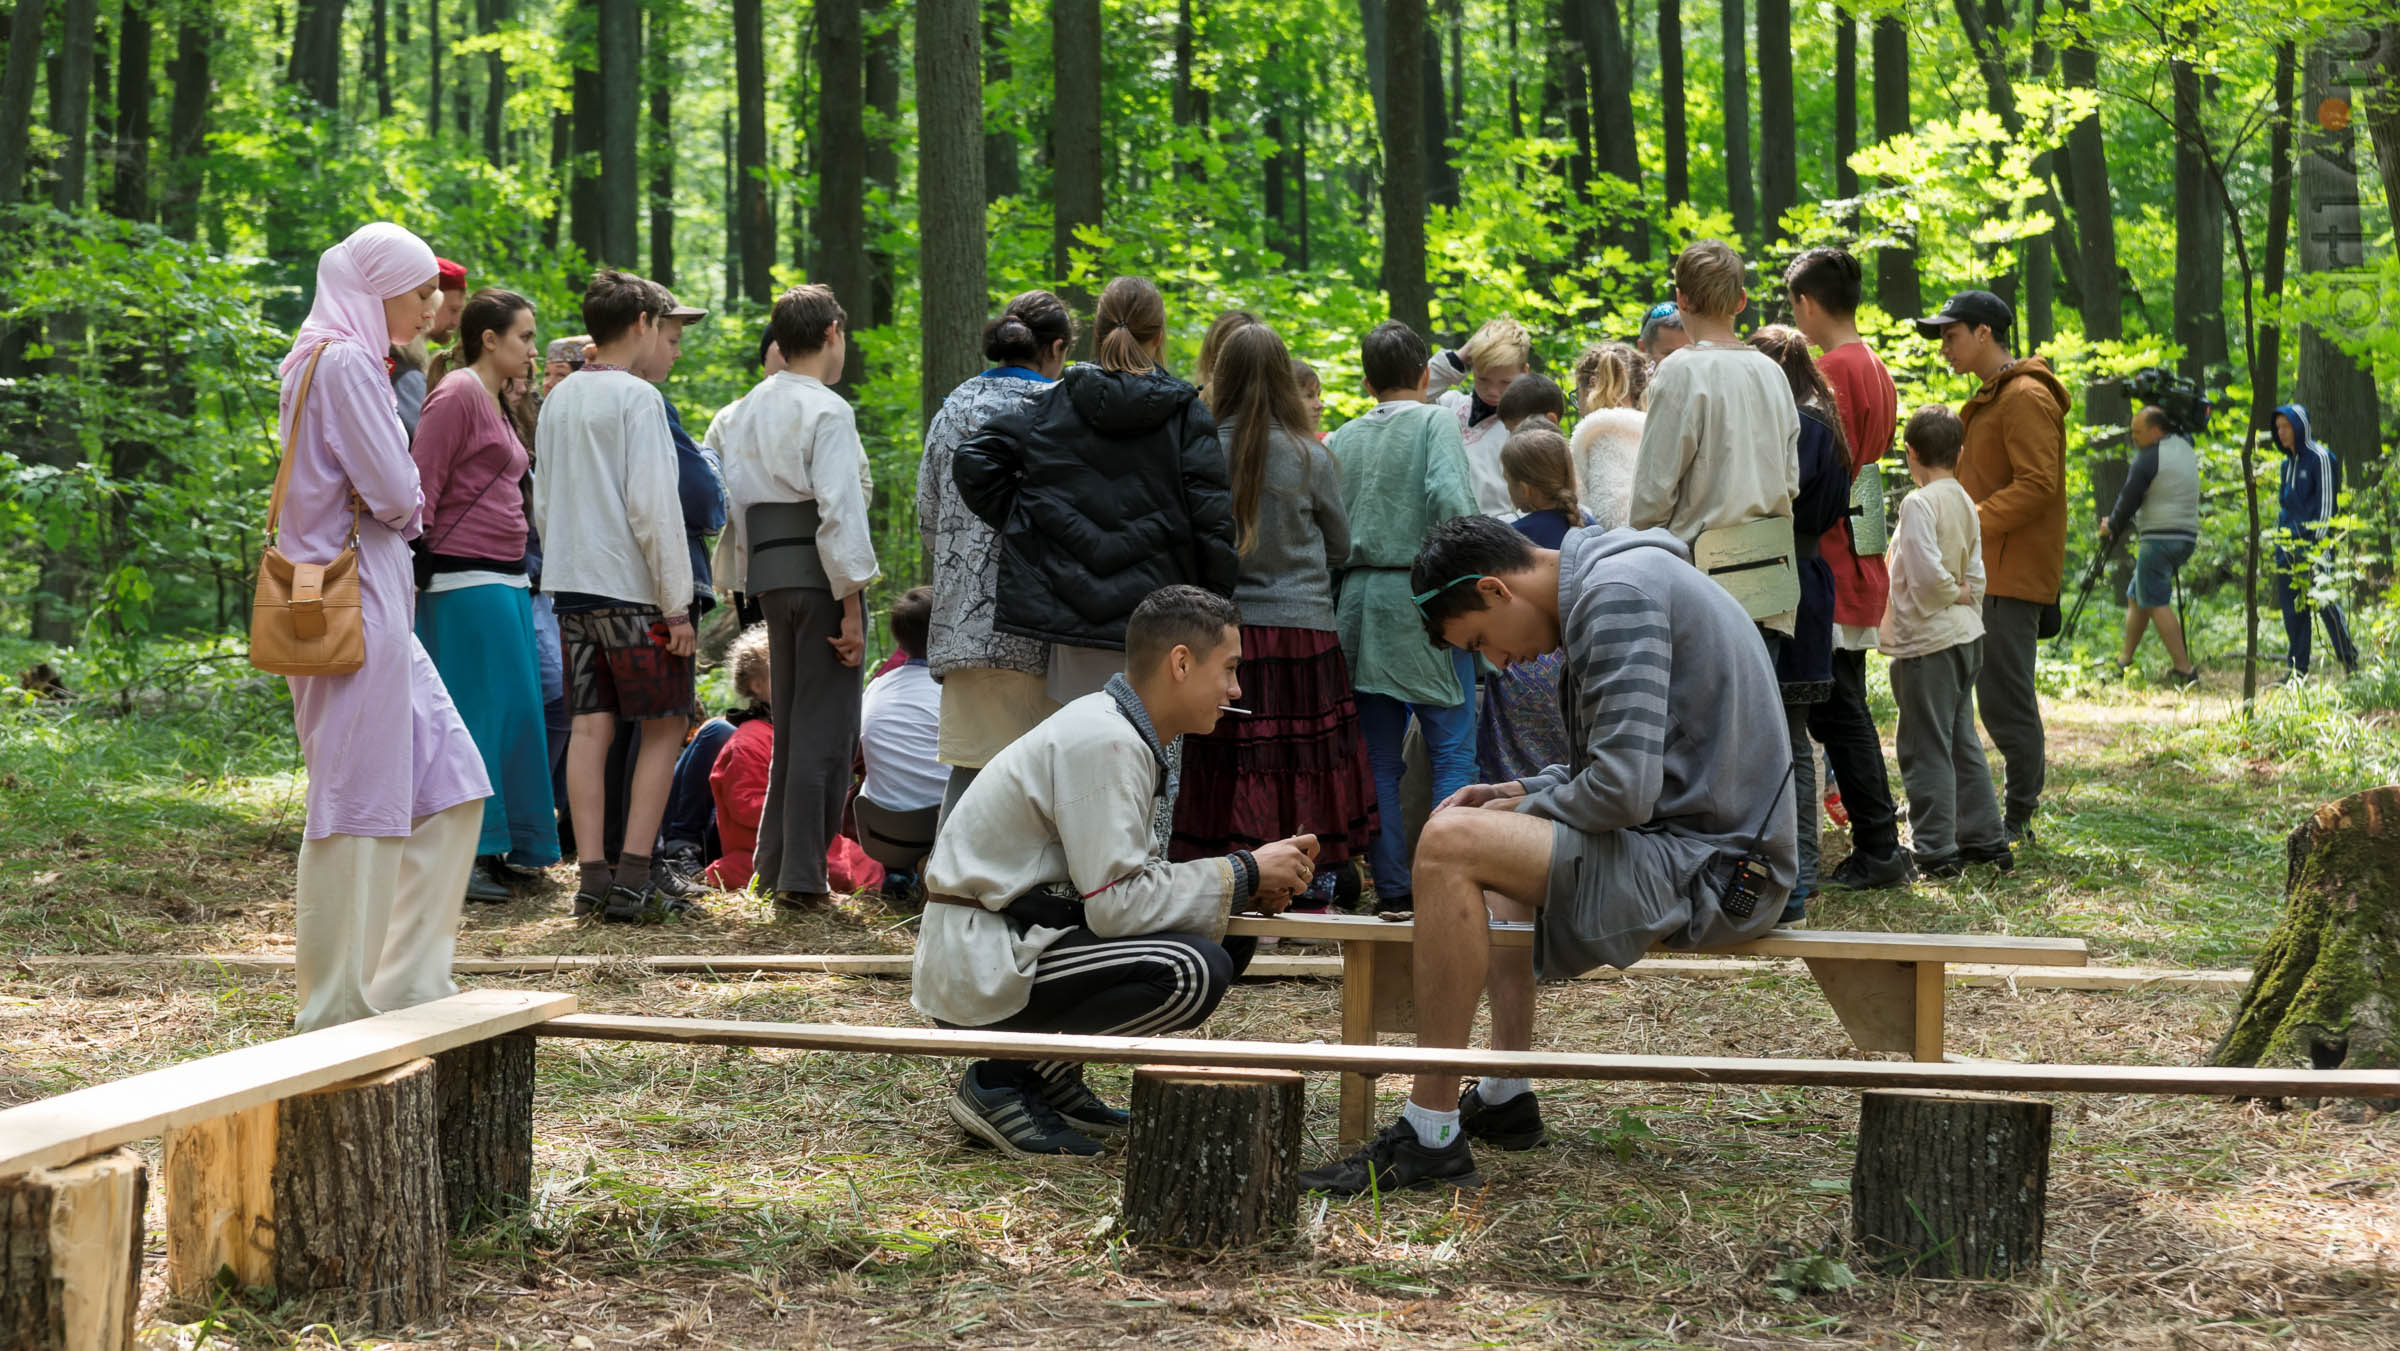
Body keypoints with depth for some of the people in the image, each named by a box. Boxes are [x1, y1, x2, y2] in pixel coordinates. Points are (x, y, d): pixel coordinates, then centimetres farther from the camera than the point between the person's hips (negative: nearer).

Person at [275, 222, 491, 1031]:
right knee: (359, 805, -4)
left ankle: (408, 984, 16)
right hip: (354, 605, -10)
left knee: (450, 789, 11)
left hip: (379, 604, 10)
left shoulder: (348, 363, 19)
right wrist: (410, 509, 3)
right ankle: (338, 1010, 4)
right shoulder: (346, 364, -13)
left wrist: (400, 512, 4)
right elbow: (393, 494, -17)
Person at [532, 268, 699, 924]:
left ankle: (592, 878, 4)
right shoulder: (637, 397, -10)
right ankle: (632, 883, -5)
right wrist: (677, 602, -12)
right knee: (664, 727, 0)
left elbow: (542, 503, 17)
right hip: (631, 586, -7)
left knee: (589, 728, 6)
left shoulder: (559, 399, 13)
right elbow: (651, 504, -15)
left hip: (571, 583, 7)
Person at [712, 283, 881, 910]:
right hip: (820, 574, -8)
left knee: (792, 723, 18)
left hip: (769, 572, 8)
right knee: (825, 728, -4)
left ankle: (777, 863, 24)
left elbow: (733, 502, 12)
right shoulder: (827, 410, -10)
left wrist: (747, 580, 16)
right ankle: (801, 877, -4)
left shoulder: (745, 411, 13)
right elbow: (839, 509, -16)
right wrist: (852, 604, -14)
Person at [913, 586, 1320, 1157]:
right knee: (1195, 970, -25)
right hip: (978, 967, -10)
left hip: (1023, 935, 10)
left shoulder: (1133, 738, 11)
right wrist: (1243, 874, -15)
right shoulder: (1103, 742, -21)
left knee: (1231, 934, 6)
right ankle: (1002, 1081, -10)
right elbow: (1115, 903, -24)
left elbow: (1129, 878, 12)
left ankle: (1053, 1076, 8)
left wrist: (1248, 887, -2)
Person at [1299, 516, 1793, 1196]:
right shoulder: (1625, 576, 16)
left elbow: (1622, 791, -24)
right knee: (1498, 849, 31)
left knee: (1450, 842, -21)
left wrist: (1528, 808, -4)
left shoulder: (1618, 593, -16)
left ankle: (1430, 1135, -17)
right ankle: (1505, 1097, 27)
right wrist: (1518, 794, 13)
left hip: (1711, 871, -11)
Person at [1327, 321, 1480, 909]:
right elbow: (1447, 493, -18)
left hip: (1358, 599, 4)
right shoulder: (1435, 421, -2)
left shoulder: (1343, 439, 11)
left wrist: (1342, 579, 14)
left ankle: (1392, 887, 9)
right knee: (1453, 751, 0)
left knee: (1378, 758, 8)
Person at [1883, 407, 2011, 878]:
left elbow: (1927, 573, -23)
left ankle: (1935, 850, -2)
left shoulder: (1919, 502, -15)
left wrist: (1950, 595, -6)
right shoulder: (1965, 502, 11)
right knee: (1962, 742, 17)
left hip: (1928, 641, -9)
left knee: (1926, 748, -3)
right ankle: (1985, 839, 21)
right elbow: (1975, 576, 11)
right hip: (1966, 637, 9)